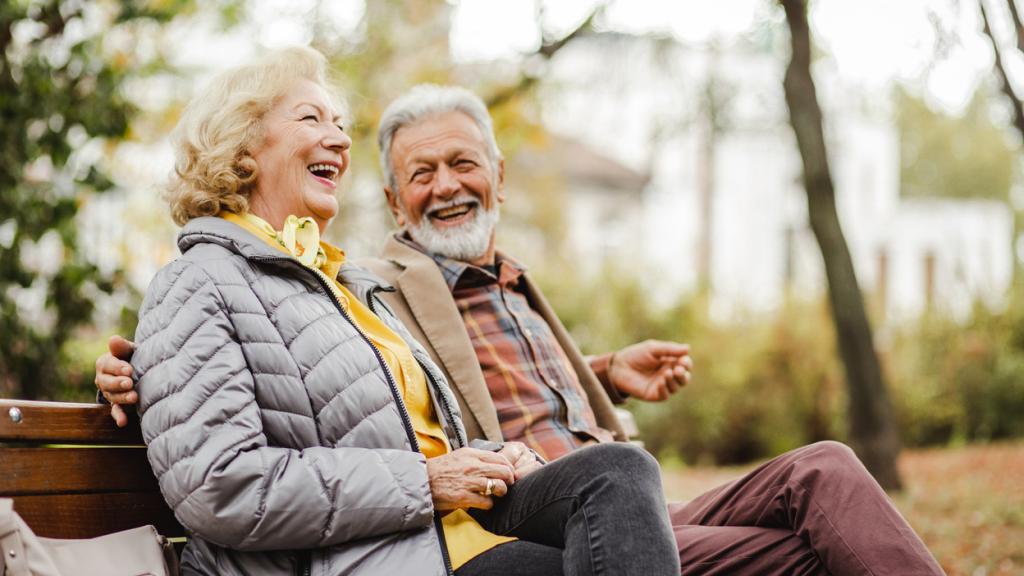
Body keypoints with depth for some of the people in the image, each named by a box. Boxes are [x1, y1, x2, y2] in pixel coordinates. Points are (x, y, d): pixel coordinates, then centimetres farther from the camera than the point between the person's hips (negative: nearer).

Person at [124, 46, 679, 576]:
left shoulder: (349, 282, 27)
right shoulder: (197, 287, -2)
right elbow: (216, 490, -16)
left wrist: (491, 461, 5)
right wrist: (423, 483, -14)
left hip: (452, 522, 9)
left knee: (619, 471, -20)